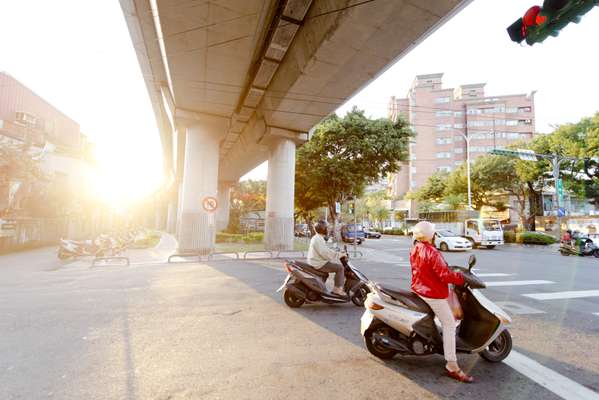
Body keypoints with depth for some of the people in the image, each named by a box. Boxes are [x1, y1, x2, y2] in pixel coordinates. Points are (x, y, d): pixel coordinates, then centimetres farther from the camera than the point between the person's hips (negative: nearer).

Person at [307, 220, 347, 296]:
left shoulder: (317, 238, 16)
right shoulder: (318, 239, -19)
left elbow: (326, 250, 23)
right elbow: (324, 253, -27)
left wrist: (338, 253, 15)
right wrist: (339, 255, -19)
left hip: (317, 262, 11)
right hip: (319, 264, -11)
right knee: (340, 268, -13)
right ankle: (338, 289, -9)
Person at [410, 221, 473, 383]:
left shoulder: (414, 251, 4)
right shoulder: (432, 253, -23)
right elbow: (444, 274, -26)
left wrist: (450, 270, 16)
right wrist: (462, 278, -11)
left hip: (418, 290, 9)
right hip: (433, 294, -9)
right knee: (449, 325, -2)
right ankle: (452, 366, 0)